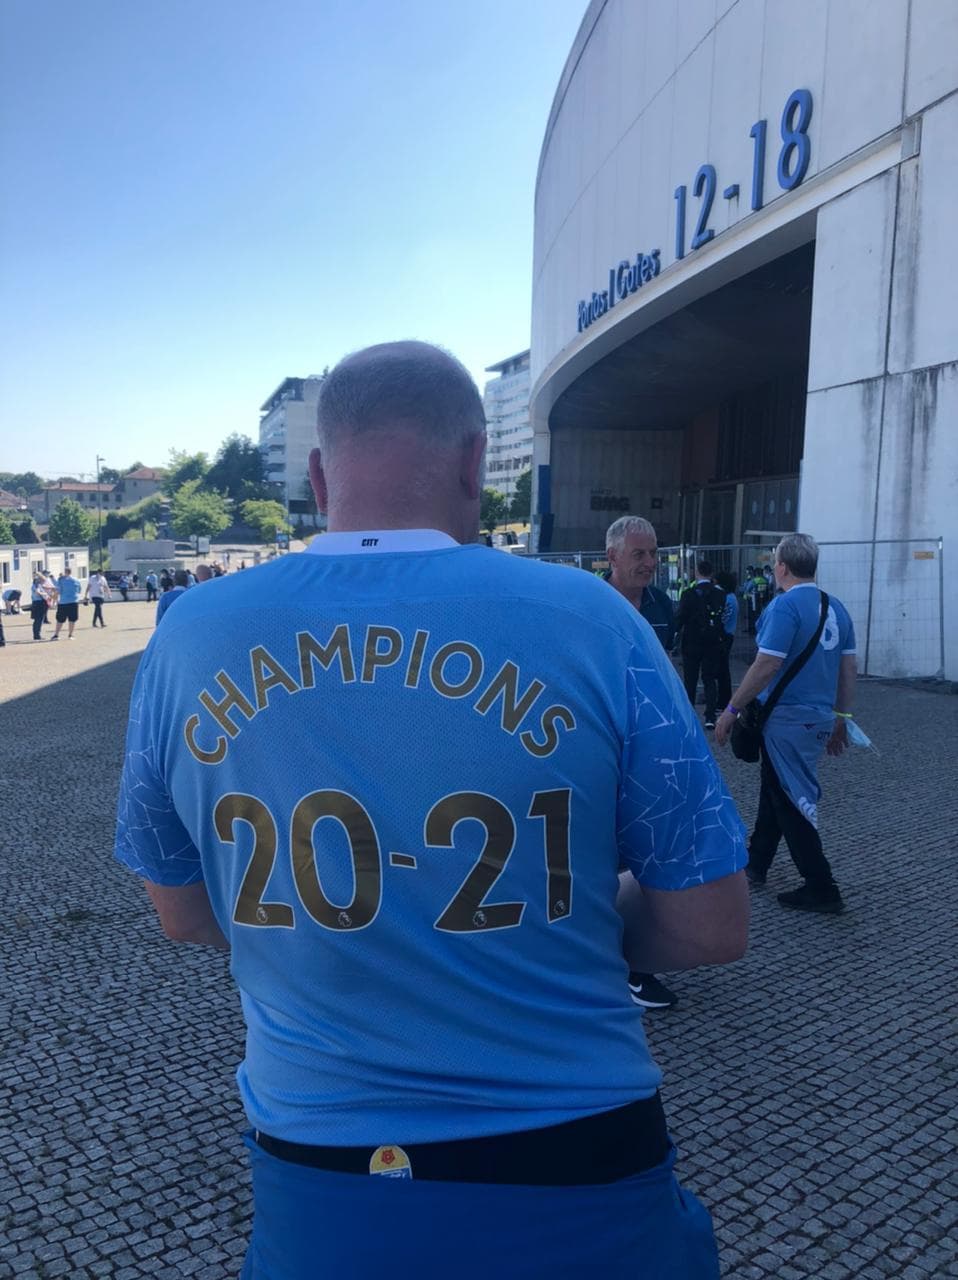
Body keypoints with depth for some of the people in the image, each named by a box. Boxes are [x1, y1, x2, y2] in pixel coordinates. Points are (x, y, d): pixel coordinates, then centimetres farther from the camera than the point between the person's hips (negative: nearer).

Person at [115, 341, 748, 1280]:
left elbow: (183, 914, 4)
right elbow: (710, 929, -9)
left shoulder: (189, 638, -9)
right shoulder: (587, 618, -17)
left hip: (313, 1192, 2)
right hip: (572, 1180, -1)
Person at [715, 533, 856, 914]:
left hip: (787, 719, -8)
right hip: (820, 719, 8)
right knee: (775, 790, 20)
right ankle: (755, 864, 33)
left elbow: (766, 666, -21)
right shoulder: (836, 608, 8)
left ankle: (821, 889, 5)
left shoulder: (785, 606, -16)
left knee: (792, 802, 1)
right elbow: (849, 668, 10)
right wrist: (841, 718, 19)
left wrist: (731, 709, -13)